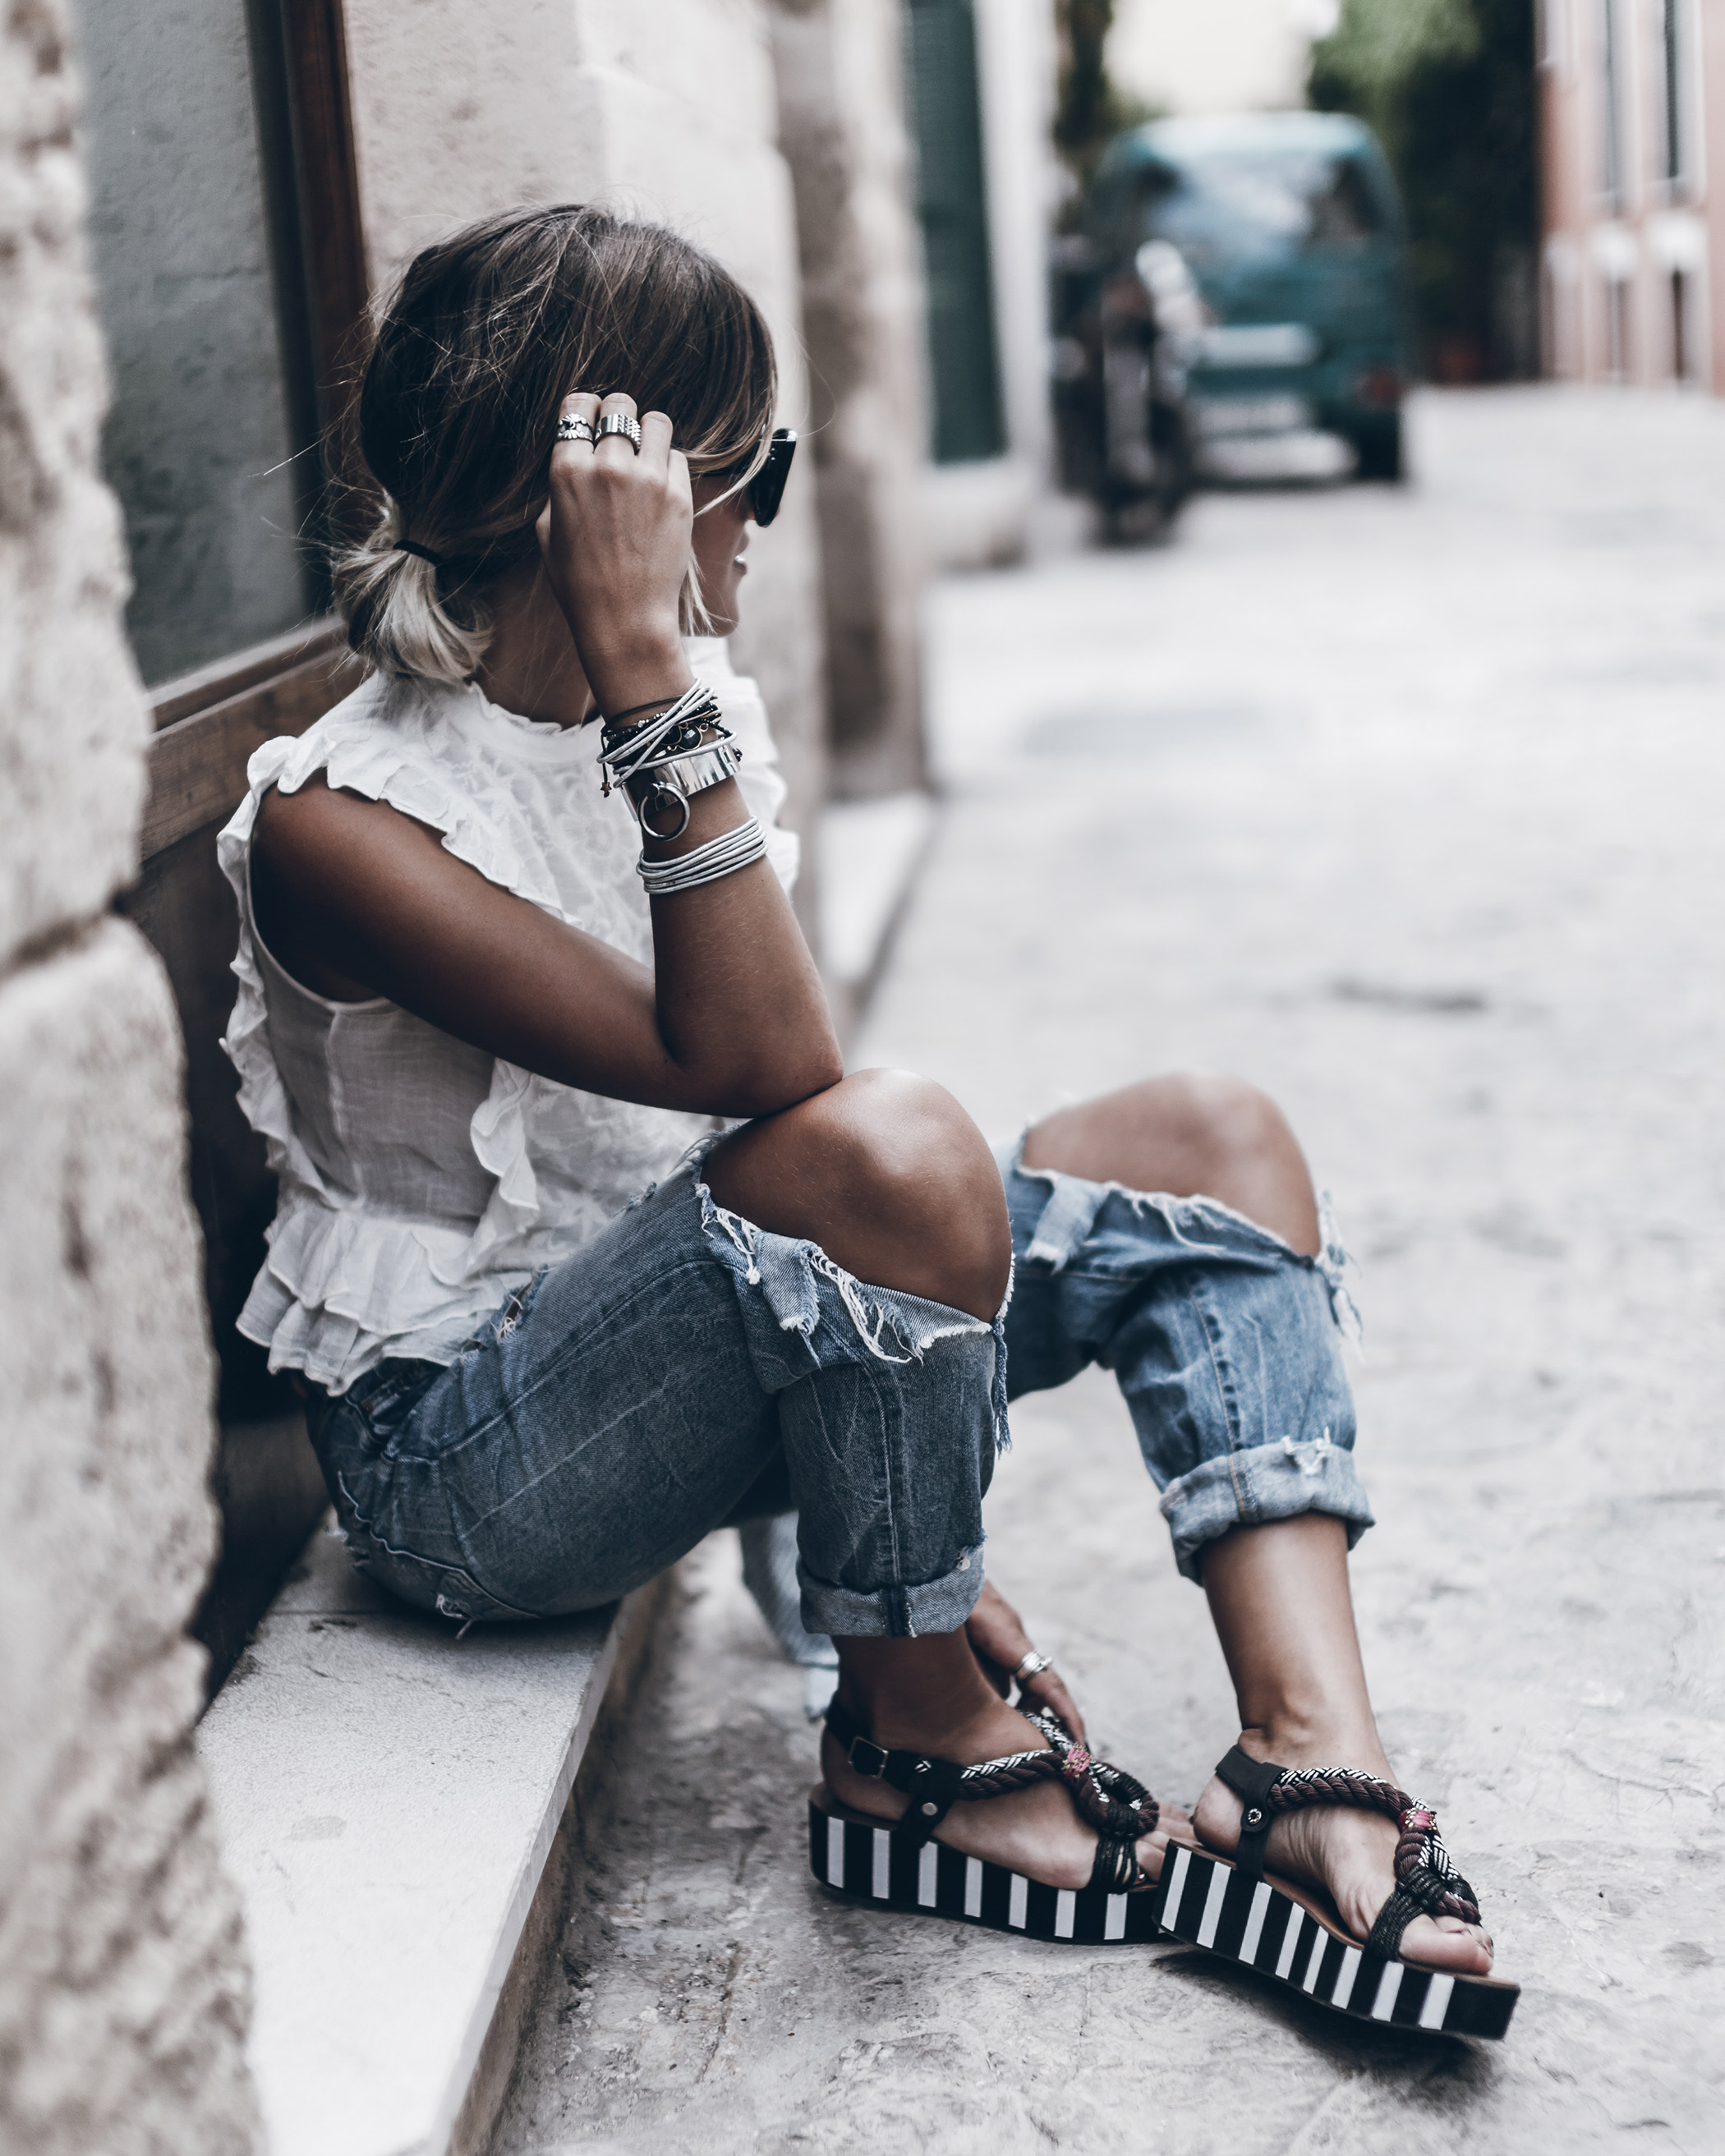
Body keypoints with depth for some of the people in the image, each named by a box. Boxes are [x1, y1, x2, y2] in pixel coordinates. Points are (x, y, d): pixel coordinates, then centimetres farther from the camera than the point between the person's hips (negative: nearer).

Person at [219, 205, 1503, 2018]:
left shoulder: (684, 713, 2)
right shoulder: (337, 820, -21)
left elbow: (765, 1071, 0)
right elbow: (747, 1068, -31)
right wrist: (650, 672, -34)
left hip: (715, 1345, 8)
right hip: (460, 1449, -8)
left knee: (1208, 1141, -3)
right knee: (892, 1154, -35)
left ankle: (1314, 1763, -17)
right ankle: (910, 1738, -10)